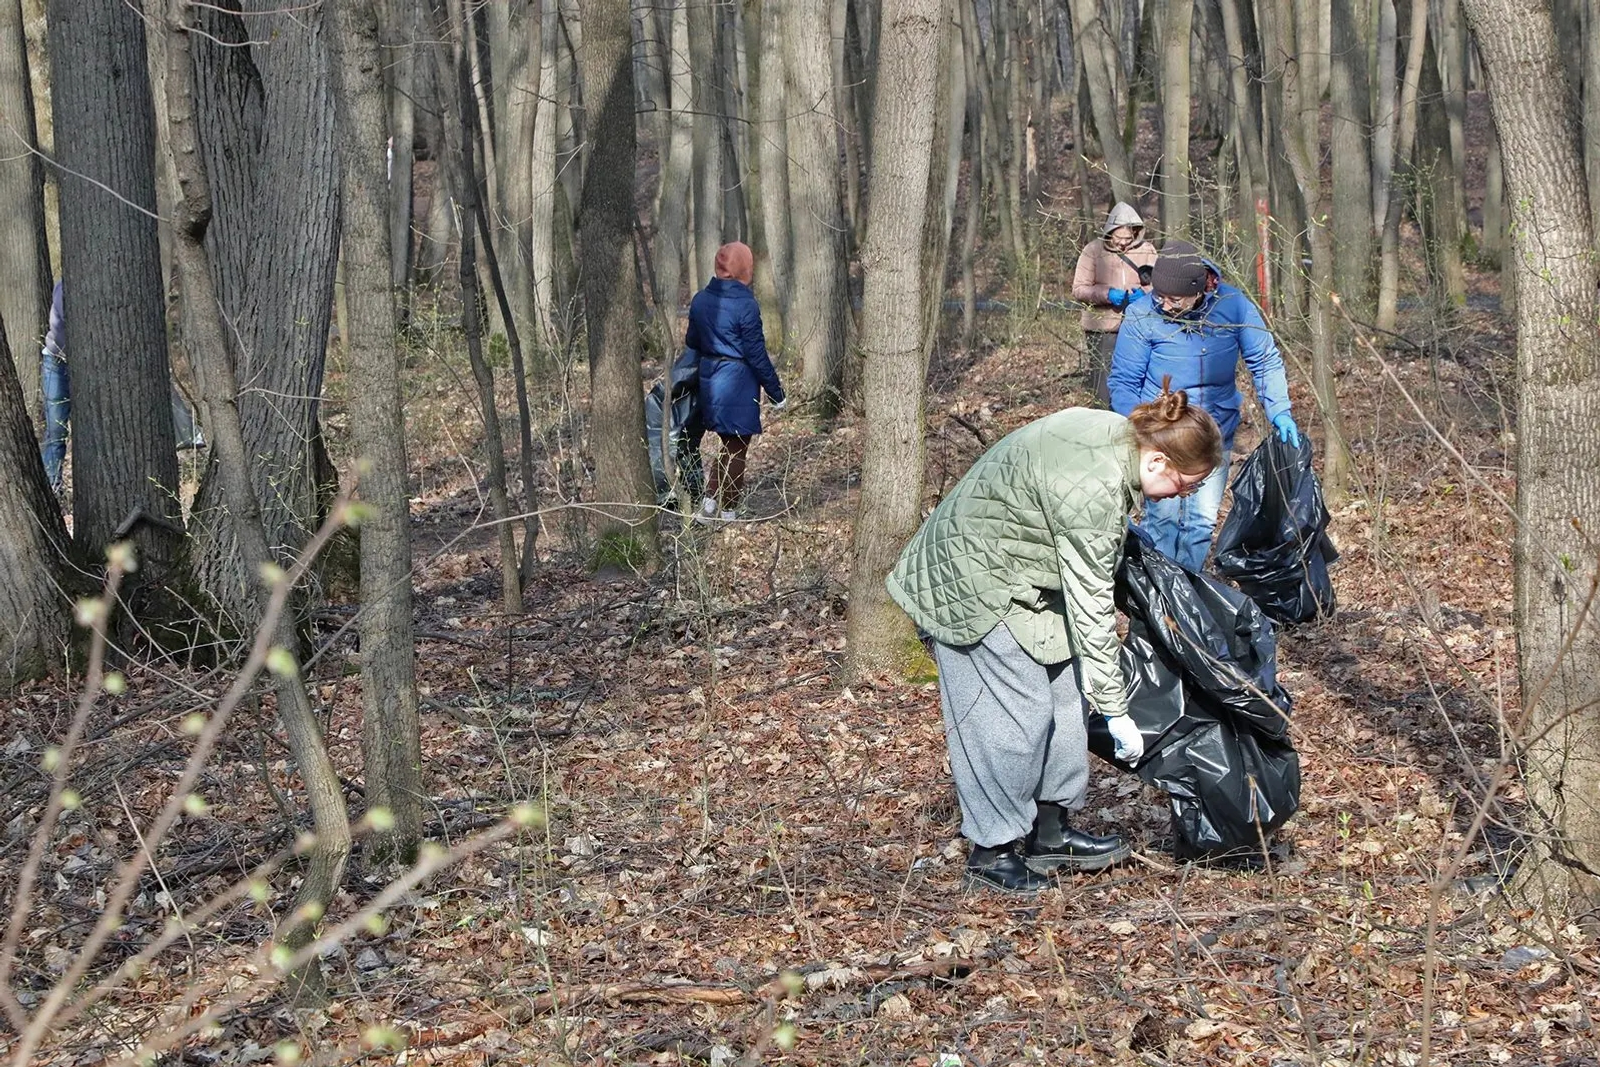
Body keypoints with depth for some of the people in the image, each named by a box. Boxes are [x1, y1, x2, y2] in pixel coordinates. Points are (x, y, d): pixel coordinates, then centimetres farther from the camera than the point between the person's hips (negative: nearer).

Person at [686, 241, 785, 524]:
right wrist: (776, 392, -7)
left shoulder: (700, 300, 3)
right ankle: (728, 512, 12)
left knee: (730, 445, 20)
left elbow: (692, 342, 12)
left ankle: (709, 504, 12)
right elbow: (756, 354, -15)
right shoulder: (745, 305, -17)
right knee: (737, 450, 6)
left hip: (709, 380, 6)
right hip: (738, 382, -6)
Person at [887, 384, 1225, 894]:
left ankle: (1050, 831, 19)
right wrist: (1115, 711, -22)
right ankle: (992, 851, 1)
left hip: (1019, 573, 11)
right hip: (976, 585, -11)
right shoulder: (1094, 490, -32)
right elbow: (1091, 607, -28)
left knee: (1063, 694, 10)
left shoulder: (1117, 431, -4)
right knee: (1018, 710, -11)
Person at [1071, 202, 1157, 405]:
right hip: (1102, 330, -1)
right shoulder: (1093, 250, -1)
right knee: (1104, 392, -2)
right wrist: (1107, 294, -18)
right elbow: (1078, 289, -2)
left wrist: (1144, 294, -12)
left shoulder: (1147, 250, 5)